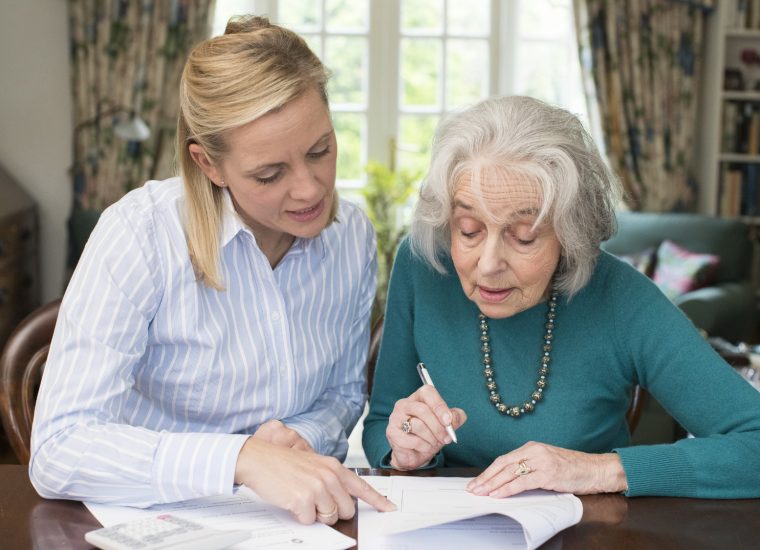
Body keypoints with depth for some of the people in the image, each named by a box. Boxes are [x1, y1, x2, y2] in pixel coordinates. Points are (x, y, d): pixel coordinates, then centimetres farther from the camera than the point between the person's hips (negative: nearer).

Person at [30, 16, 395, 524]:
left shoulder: (354, 235, -2)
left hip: (300, 519, 4)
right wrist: (244, 458, -36)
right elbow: (58, 451, -25)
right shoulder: (140, 234, -18)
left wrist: (305, 436, -9)